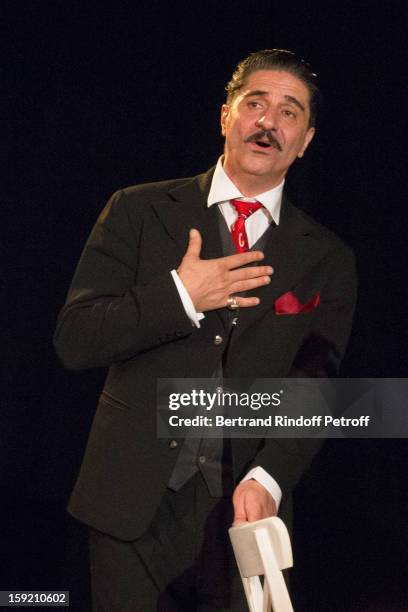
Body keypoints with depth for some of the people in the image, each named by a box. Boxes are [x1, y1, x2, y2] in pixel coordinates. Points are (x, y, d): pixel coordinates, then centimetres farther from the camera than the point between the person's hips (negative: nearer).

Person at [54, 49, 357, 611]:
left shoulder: (328, 258, 6)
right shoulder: (140, 211, 2)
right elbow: (74, 339, -3)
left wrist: (268, 478, -16)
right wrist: (179, 296, -17)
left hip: (243, 508, 1)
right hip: (134, 507, -1)